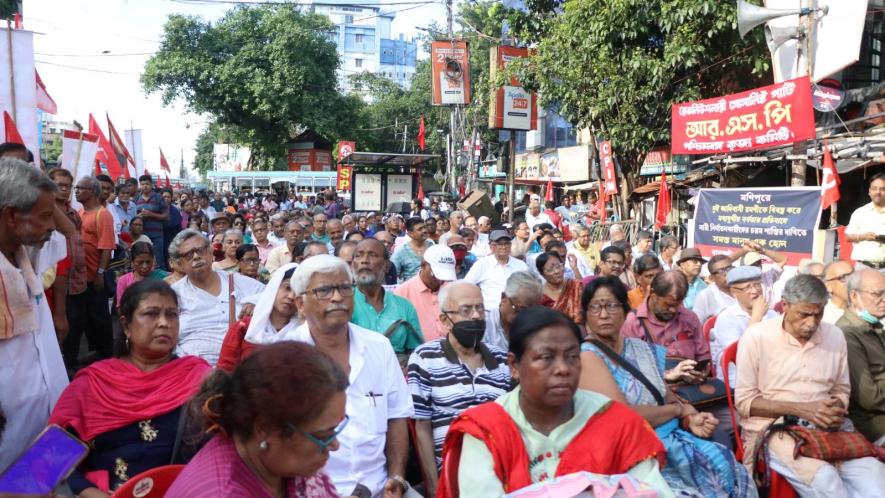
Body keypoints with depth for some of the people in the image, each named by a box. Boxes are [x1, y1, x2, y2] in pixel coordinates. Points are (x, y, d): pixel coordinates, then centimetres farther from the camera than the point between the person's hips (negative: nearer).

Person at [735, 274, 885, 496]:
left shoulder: (835, 335, 8)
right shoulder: (756, 336, -7)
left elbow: (841, 389, 18)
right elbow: (744, 401, -6)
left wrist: (836, 410, -6)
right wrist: (799, 409, -16)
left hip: (827, 428, 5)